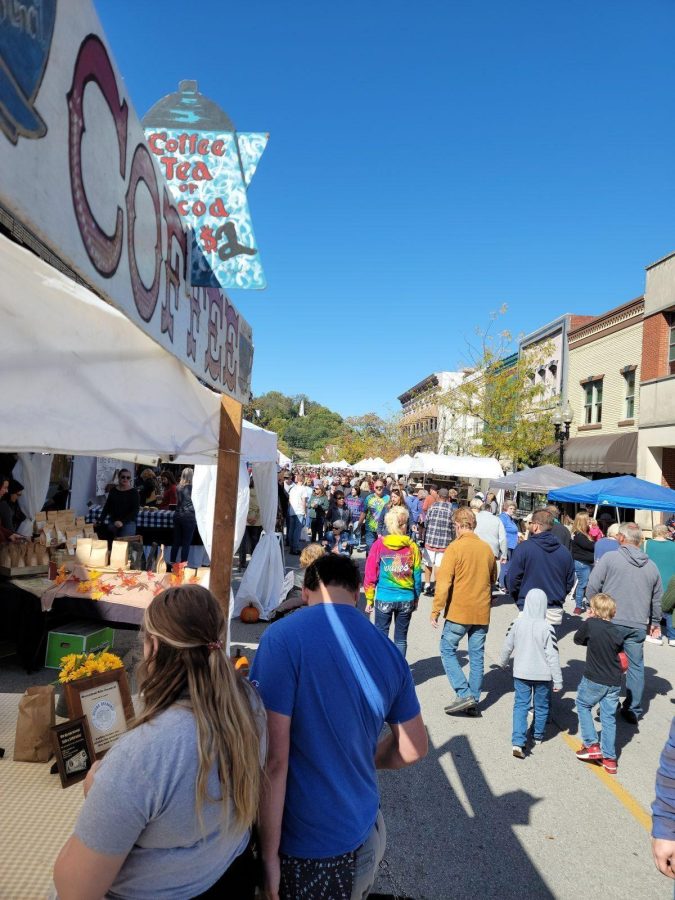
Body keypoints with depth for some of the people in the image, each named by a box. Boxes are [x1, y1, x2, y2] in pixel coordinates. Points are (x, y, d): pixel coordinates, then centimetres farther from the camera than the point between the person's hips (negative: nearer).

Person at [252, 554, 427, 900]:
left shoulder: (284, 638, -20)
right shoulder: (388, 651, -3)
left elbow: (274, 759, -22)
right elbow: (413, 748, 8)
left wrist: (269, 853, -12)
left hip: (303, 845, -5)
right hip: (362, 836, 5)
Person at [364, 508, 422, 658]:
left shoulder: (379, 544, -7)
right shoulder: (412, 546, -5)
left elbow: (370, 574, -4)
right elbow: (417, 575, 1)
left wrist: (369, 599, 4)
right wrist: (416, 598, 14)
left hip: (384, 599, -1)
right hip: (406, 599, 1)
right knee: (401, 638, 14)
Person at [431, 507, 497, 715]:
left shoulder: (455, 548, -13)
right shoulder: (487, 549, 4)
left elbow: (443, 582, -16)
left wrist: (435, 611, -11)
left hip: (459, 611, -5)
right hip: (482, 612, 5)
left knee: (448, 650, 8)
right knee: (477, 655, 13)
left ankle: (464, 694, 0)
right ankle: (474, 699, 20)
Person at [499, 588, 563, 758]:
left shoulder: (517, 624, -7)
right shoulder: (547, 628, -17)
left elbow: (507, 647, 4)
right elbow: (553, 656, -14)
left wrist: (503, 662, 23)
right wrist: (558, 680, -6)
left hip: (521, 673, 2)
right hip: (542, 675, -1)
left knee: (520, 705, 6)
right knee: (541, 706, 19)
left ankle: (518, 742, -6)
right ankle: (538, 736, 37)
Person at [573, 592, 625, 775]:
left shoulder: (590, 624, -14)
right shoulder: (616, 633, -2)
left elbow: (578, 639, 0)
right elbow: (619, 648, 10)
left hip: (594, 679, -4)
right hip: (614, 682, 4)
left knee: (583, 705, 19)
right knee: (609, 717, 13)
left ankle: (592, 745, 13)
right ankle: (609, 758, 19)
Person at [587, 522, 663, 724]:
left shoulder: (610, 557, -8)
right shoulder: (651, 566, 8)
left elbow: (593, 586, -10)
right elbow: (657, 600, 17)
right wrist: (655, 622, 31)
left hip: (611, 622, -3)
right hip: (638, 625, 4)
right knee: (636, 666, 13)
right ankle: (633, 711, 20)